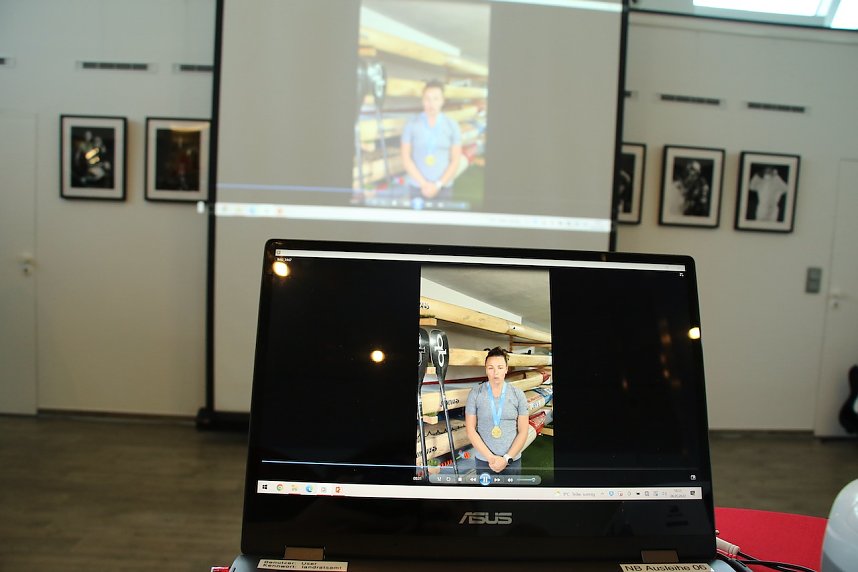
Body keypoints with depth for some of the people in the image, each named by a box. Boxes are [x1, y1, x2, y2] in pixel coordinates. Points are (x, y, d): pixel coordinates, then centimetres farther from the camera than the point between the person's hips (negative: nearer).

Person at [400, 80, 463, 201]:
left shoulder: (452, 126, 0)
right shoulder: (411, 125, -1)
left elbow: (455, 161, 0)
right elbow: (406, 158, -2)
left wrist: (438, 185, -10)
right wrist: (424, 184, -10)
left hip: (443, 188, 0)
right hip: (417, 188, 0)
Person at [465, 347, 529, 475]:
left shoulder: (518, 394, -3)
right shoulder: (475, 394, -5)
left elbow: (523, 431, -2)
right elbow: (470, 429, -6)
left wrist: (507, 458, -10)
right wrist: (490, 457, -12)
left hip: (512, 459, 1)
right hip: (483, 460, -1)